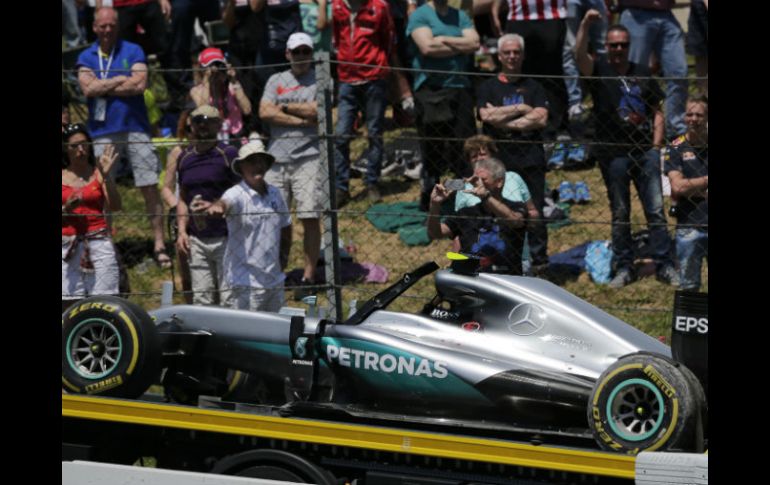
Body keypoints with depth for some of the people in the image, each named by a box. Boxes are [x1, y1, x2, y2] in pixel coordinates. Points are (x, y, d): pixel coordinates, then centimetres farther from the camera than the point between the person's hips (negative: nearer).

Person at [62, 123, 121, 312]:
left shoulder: (98, 174, 5)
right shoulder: (62, 177, 8)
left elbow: (115, 207, -6)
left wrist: (106, 176, -13)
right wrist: (66, 208, -12)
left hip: (98, 242, -1)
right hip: (67, 246, 1)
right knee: (68, 305, -2)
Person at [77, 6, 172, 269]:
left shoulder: (133, 51, 5)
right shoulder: (86, 57, 10)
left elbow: (140, 85, -9)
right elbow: (88, 88, -6)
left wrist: (102, 87, -5)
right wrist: (122, 80, -6)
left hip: (135, 128, -1)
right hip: (102, 132, 1)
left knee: (150, 187, -4)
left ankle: (159, 244, -3)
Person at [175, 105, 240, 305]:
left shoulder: (228, 154, -3)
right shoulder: (184, 158, 13)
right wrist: (182, 231, 9)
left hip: (225, 238, -5)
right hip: (196, 240, 5)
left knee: (228, 300, -6)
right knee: (201, 300, 5)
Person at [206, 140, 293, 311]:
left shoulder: (274, 194, 10)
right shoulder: (236, 194, -11)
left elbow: (286, 225, 24)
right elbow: (225, 203, -35)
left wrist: (284, 255, 14)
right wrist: (216, 207, -59)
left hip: (274, 280, 7)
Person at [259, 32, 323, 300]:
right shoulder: (276, 80, 17)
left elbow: (319, 110, -9)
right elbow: (265, 112, 2)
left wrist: (285, 108, 1)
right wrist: (302, 119, -5)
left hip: (308, 157, -3)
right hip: (276, 157, 3)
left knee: (310, 217, -8)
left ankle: (308, 276, -2)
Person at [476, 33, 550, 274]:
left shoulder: (533, 87, 14)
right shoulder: (487, 87, 11)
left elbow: (541, 118, -2)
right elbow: (487, 115, -7)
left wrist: (504, 119, -6)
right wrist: (521, 109, -3)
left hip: (530, 158, 1)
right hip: (498, 159, -1)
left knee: (534, 212, -1)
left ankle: (539, 260, 7)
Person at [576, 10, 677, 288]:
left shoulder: (642, 73, 12)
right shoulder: (598, 71, 2)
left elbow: (657, 111, 15)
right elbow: (580, 56, -19)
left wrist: (656, 144, 4)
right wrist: (585, 24, -32)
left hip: (645, 151, 2)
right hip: (613, 154, -2)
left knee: (656, 210, -1)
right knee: (620, 214, 5)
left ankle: (664, 266, 3)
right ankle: (624, 268, 13)